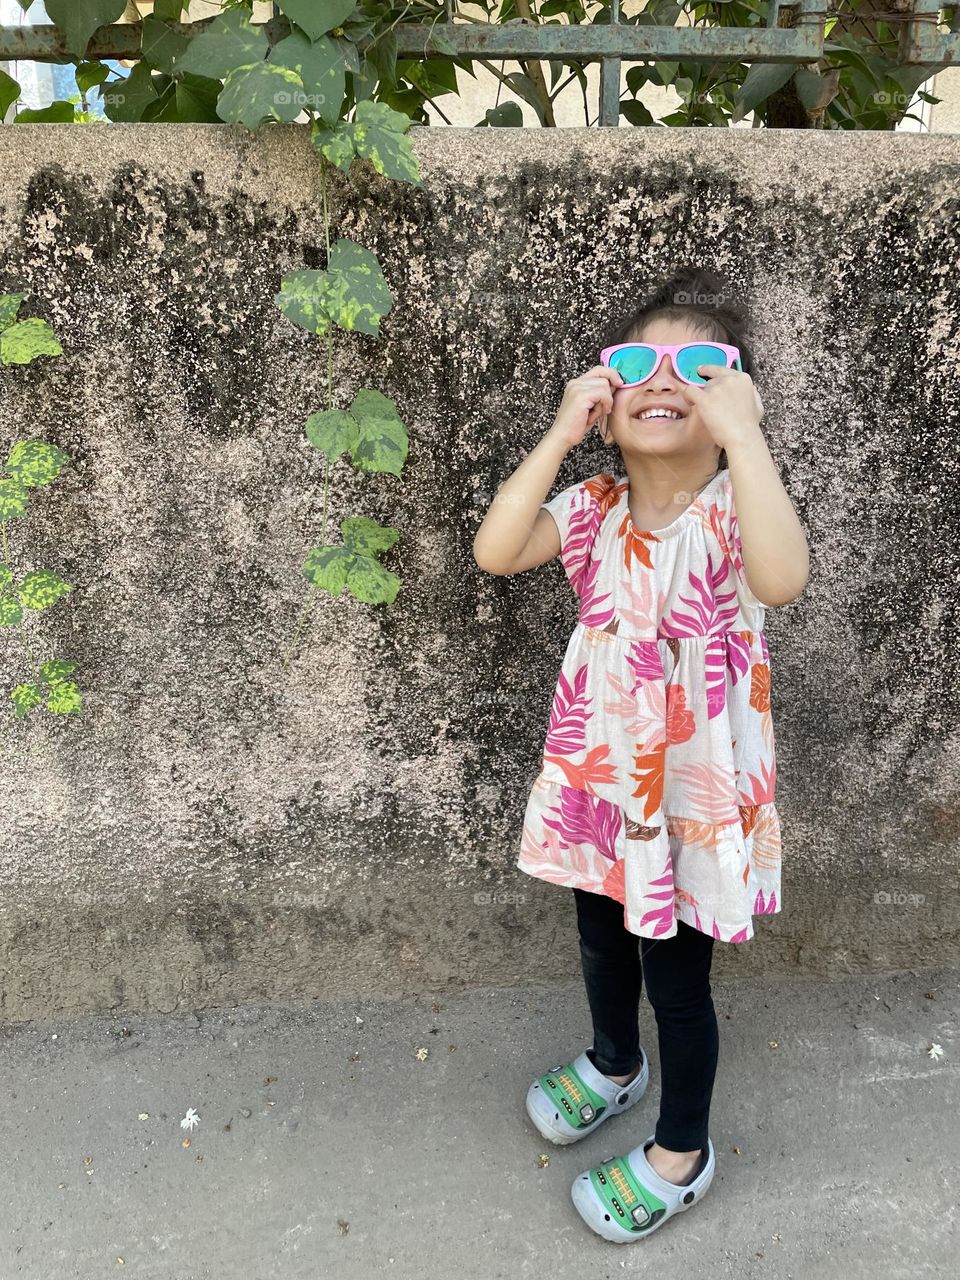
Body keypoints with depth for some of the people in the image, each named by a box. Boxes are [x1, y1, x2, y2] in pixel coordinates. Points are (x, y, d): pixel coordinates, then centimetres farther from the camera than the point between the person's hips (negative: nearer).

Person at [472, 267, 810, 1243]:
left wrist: (744, 433, -40)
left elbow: (781, 580, -41)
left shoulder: (734, 510, -18)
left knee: (676, 977, 12)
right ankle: (613, 1064, 58)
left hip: (695, 788, -4)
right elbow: (495, 552, -23)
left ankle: (681, 1152, 40)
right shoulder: (594, 507, -7)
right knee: (602, 940, 27)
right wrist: (559, 435, -25)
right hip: (597, 774, 5)